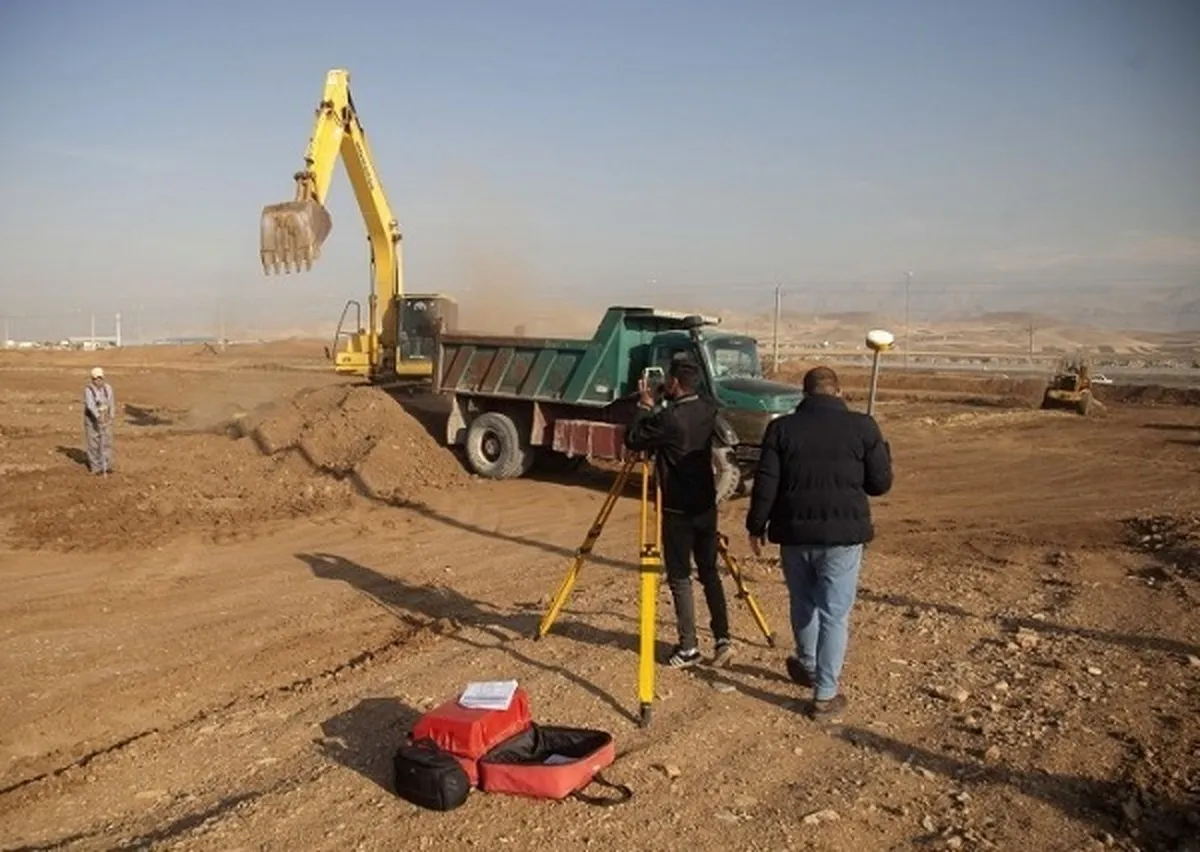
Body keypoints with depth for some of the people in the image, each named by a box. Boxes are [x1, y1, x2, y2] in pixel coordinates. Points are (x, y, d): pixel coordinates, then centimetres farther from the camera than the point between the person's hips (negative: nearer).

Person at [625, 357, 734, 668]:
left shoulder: (668, 418, -20)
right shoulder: (709, 410, 2)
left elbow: (633, 440, -10)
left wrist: (645, 406, -1)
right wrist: (655, 408, 15)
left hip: (678, 511, -6)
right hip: (706, 507, 6)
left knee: (680, 578, 3)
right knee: (709, 572, 15)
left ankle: (688, 648, 8)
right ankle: (723, 638, 13)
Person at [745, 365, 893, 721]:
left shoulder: (781, 427, -1)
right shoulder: (862, 427, -3)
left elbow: (765, 484, -3)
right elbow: (880, 484, 1)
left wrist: (756, 526, 8)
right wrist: (881, 450, 18)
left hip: (794, 533, 2)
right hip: (843, 535, -2)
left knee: (803, 605, 21)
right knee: (834, 614, 6)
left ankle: (808, 668, 40)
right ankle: (826, 695, 9)